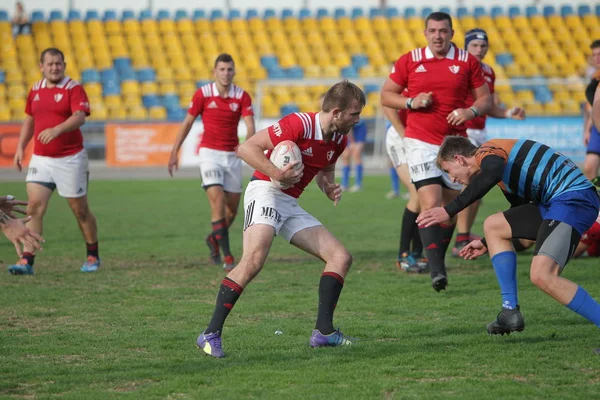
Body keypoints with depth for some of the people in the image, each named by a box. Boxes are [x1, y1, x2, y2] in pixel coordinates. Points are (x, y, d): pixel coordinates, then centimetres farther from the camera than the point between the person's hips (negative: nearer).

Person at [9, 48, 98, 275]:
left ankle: (93, 257, 25)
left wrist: (57, 129, -41)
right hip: (40, 160, 4)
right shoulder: (35, 90, 9)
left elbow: (80, 117, -24)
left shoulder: (74, 89, -9)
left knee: (80, 210, 6)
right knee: (34, 207, -8)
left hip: (70, 159, -4)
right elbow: (29, 120, 22)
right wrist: (20, 148, 14)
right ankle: (27, 261, -11)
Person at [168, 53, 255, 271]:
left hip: (232, 155, 3)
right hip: (210, 153, -3)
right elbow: (187, 123, 4)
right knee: (218, 202, -18)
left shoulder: (242, 96, -3)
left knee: (232, 209, 9)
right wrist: (175, 152, 3)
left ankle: (214, 239, 38)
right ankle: (227, 256, -16)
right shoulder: (203, 94, -5)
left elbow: (250, 126, -12)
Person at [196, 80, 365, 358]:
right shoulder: (299, 124, -19)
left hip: (291, 205, 9)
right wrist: (276, 173, -28)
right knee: (254, 259, -30)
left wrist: (330, 188, 3)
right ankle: (211, 334, -27)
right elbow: (246, 148, -18)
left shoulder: (339, 140, 6)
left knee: (341, 257, 1)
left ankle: (323, 331, -2)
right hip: (265, 192, -9)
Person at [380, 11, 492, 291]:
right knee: (431, 204, -17)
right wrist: (411, 102, -10)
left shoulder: (468, 62, 3)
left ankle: (438, 260, 23)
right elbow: (386, 95, 8)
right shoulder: (409, 61, 1)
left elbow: (485, 98, 8)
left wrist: (471, 111, -13)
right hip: (421, 143, -3)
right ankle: (436, 269, -21)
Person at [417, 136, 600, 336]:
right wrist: (487, 244, 43)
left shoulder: (487, 151, -5)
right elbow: (521, 211, 35)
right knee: (493, 226, 17)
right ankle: (510, 312, 11)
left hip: (574, 198, -10)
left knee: (541, 276, -23)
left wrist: (449, 211, -28)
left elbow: (491, 174, -31)